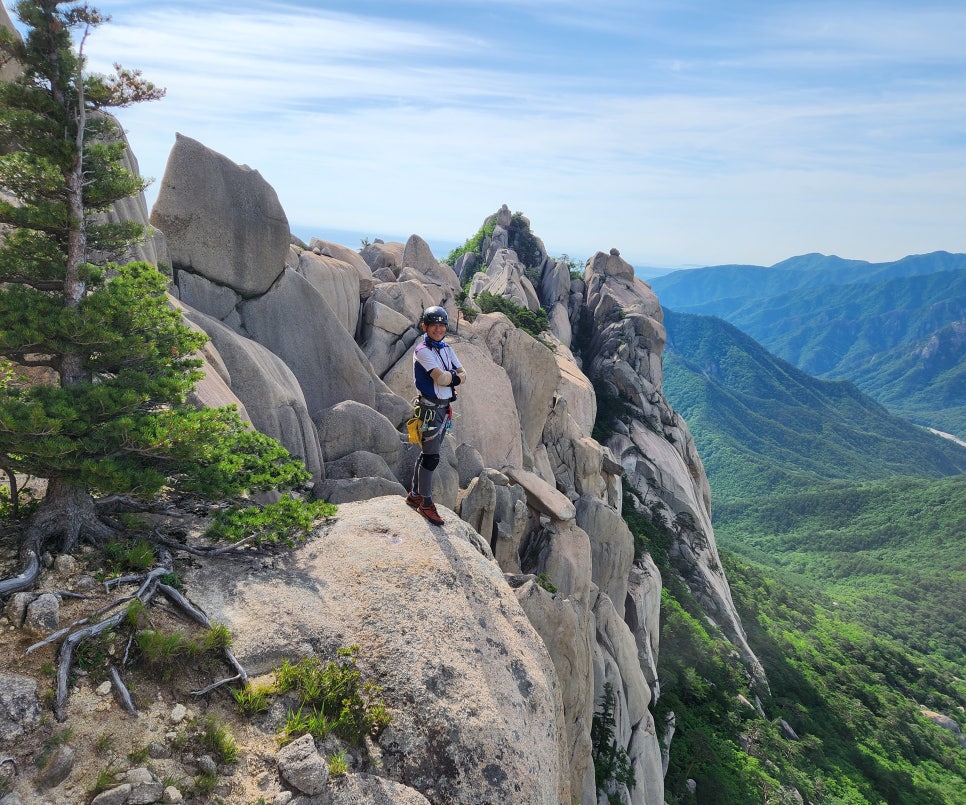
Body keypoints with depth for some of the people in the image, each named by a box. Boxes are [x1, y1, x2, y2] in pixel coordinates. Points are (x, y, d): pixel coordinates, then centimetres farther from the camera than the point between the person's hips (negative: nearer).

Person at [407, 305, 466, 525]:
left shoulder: (446, 348, 11)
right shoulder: (423, 350, -15)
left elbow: (463, 374, 6)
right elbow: (441, 378, -25)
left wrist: (448, 377, -13)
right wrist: (455, 376, -6)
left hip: (444, 408, 8)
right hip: (430, 408, -8)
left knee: (427, 454, 17)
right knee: (431, 457, -4)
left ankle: (414, 495, 30)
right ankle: (426, 504, 7)